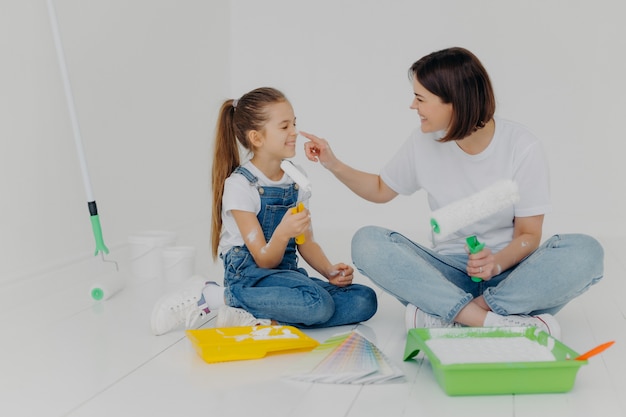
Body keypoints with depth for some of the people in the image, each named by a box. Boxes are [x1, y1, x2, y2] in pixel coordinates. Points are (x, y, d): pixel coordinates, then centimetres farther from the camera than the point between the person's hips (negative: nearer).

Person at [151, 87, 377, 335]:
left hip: (286, 274, 7)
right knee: (319, 304, -33)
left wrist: (330, 271, -8)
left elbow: (306, 242, 11)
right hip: (250, 275, -6)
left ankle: (256, 319, -18)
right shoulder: (239, 185, -12)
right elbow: (264, 261, -13)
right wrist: (283, 233, -34)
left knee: (364, 301, -14)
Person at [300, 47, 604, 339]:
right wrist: (332, 164, 4)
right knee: (367, 242, -24)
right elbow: (381, 190, 16)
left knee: (585, 251, -32)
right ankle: (496, 322, -34)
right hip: (449, 271, 2)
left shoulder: (522, 147, -11)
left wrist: (497, 263, -28)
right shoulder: (423, 143, -2)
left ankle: (444, 316, -32)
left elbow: (529, 234, -8)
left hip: (509, 270, -2)